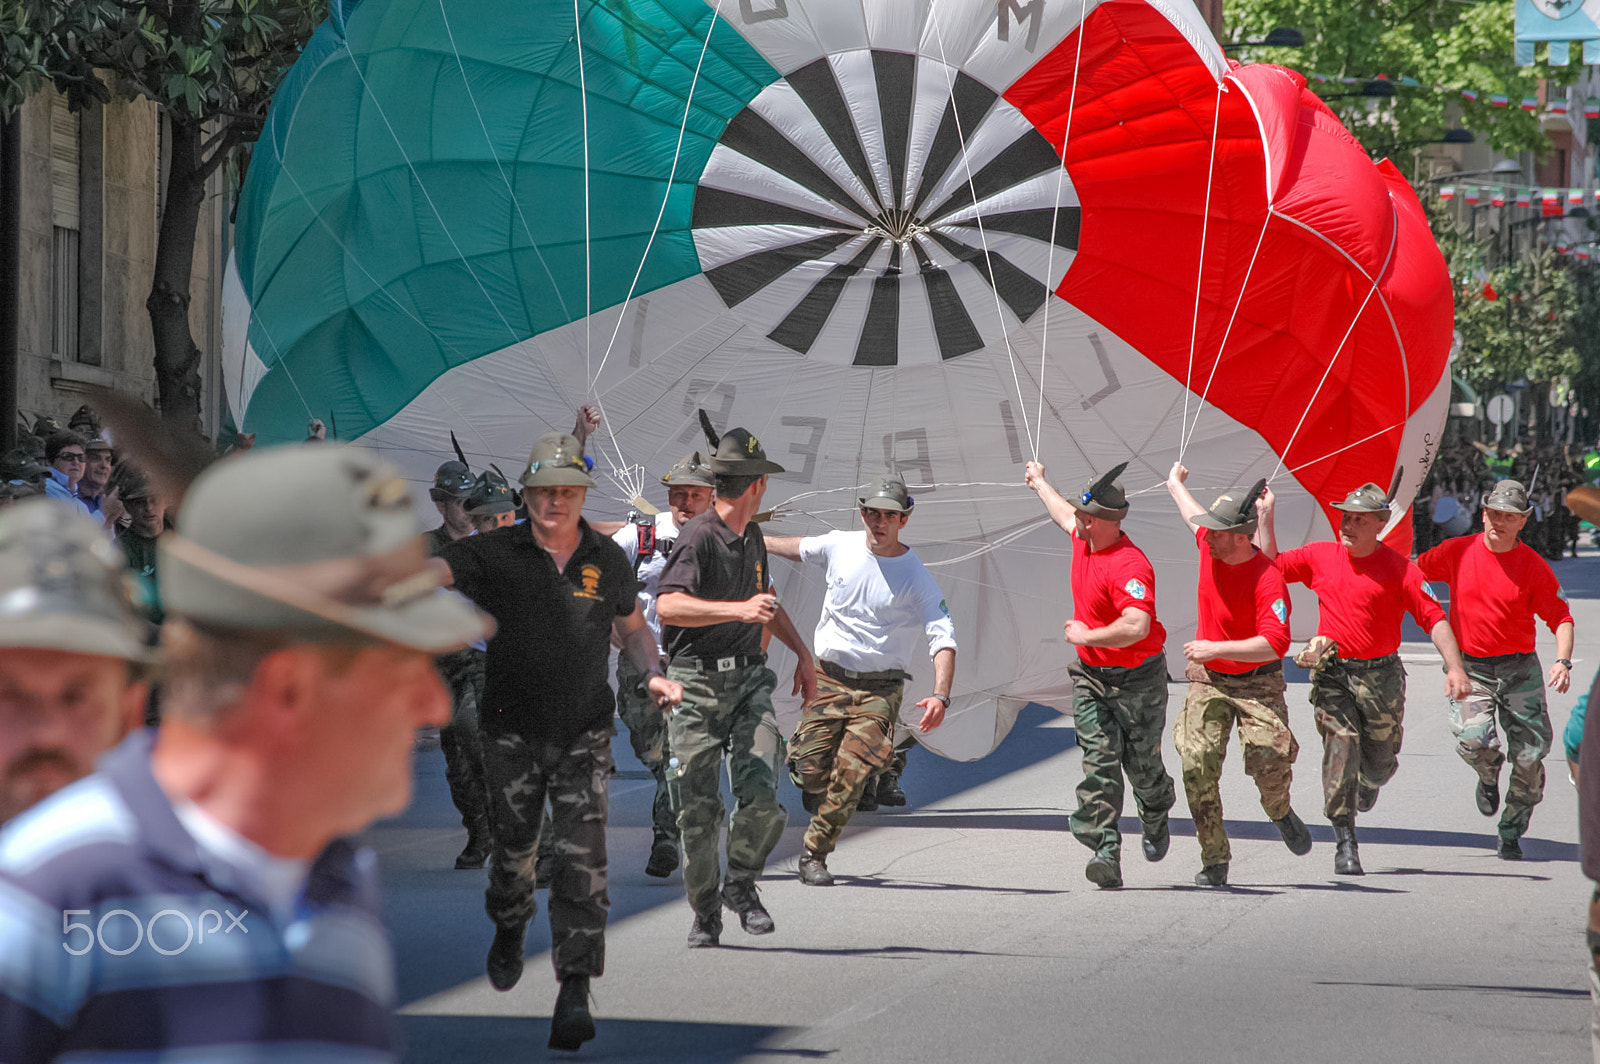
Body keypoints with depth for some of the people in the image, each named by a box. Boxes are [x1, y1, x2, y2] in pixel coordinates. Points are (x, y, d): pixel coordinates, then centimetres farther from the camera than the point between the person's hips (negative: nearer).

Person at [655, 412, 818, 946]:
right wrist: (739, 611, -36)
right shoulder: (698, 538, -13)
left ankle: (741, 883, 6)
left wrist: (803, 653, 31)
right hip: (696, 684, -6)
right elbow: (668, 604, -29)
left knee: (761, 792, -14)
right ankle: (705, 912, 13)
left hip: (748, 680, 6)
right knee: (699, 807, -2)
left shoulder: (751, 535, 15)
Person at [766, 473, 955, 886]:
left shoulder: (917, 579, -10)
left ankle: (815, 854, 0)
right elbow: (798, 548, 22)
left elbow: (943, 640, -17)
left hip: (879, 688, -3)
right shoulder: (839, 547, 0)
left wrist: (940, 696, -33)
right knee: (812, 769, -6)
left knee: (851, 774, -15)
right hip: (828, 677, 3)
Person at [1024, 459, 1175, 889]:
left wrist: (1087, 636, -27)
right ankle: (1106, 852, -17)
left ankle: (1156, 820, 42)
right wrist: (1040, 483, 44)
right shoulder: (1084, 538, 0)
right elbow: (1066, 517, 27)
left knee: (1142, 764, 10)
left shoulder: (1131, 566, -28)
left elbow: (1137, 627, -40)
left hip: (1137, 679, -6)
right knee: (1099, 762, -9)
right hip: (1091, 676, 6)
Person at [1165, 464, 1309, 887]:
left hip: (1257, 683, -4)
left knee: (1270, 759, -20)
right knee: (1198, 764, -14)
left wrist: (1216, 648, -36)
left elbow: (1275, 643, -33)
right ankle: (1214, 862, -6)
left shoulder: (1268, 579, -23)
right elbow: (1195, 517, 22)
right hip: (1208, 679, 4)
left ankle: (1280, 811, 18)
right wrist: (1176, 485, 41)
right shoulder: (1210, 546, -5)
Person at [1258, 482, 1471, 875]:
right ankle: (1345, 842, -11)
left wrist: (1454, 667, -21)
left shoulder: (1398, 569, -6)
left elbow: (1434, 618, -10)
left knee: (1378, 760, 11)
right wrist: (1266, 516, 6)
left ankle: (1372, 778, 51)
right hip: (1332, 672, 1)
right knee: (1340, 749, -15)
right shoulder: (1319, 557, 4)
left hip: (1380, 675, -1)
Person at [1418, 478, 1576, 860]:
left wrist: (1563, 661, -15)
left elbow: (1560, 617, -1)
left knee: (1530, 754, -3)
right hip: (1469, 667, 0)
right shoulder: (1457, 552, -1)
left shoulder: (1533, 565, -3)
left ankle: (1511, 833, 18)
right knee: (1472, 739, -23)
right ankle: (1489, 772, 17)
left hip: (1519, 670, 0)